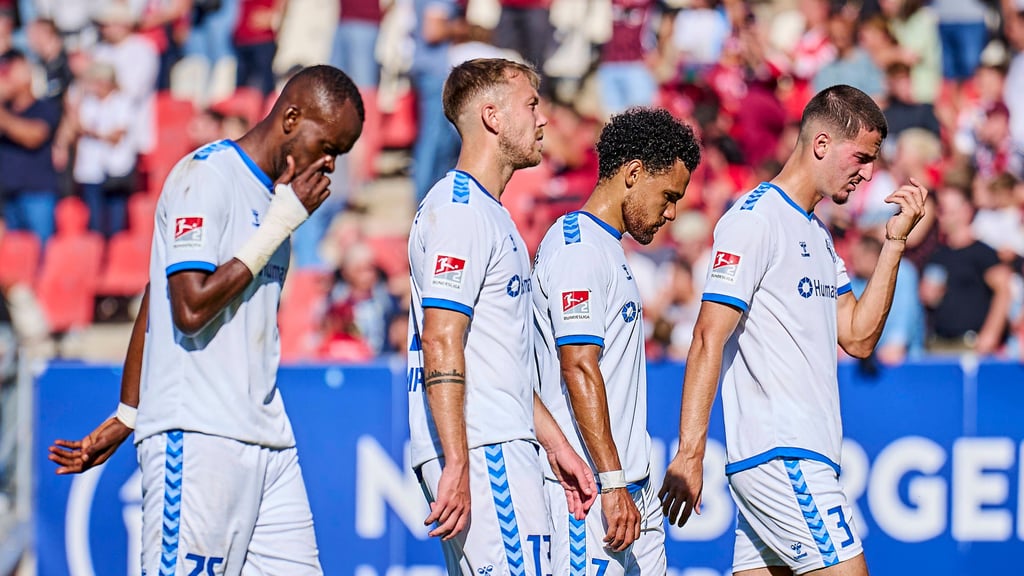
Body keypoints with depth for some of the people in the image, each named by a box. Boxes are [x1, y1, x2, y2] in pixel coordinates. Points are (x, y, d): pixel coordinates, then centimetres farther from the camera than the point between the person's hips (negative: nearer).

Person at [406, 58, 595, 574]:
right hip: (482, 454, -10)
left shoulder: (490, 215, 23)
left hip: (502, 447, 10)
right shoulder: (459, 210, -10)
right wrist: (457, 466, -24)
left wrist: (557, 446, 24)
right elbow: (441, 345, -19)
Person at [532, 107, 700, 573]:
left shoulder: (606, 249, 20)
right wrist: (613, 484, -22)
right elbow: (579, 369, -19)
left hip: (630, 485, 10)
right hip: (594, 486, -10)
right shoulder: (579, 247, -11)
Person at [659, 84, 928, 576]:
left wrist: (894, 242, 10)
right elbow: (708, 341, -15)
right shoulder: (755, 219, -9)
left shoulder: (816, 233, 20)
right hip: (779, 456, -9)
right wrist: (689, 456, -21)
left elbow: (858, 338, 17)